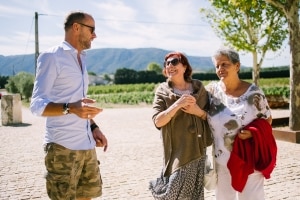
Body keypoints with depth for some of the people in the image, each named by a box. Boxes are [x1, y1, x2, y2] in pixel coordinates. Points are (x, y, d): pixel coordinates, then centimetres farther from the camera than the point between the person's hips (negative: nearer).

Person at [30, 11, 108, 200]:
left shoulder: (82, 59, 18)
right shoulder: (51, 57, -7)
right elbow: (37, 104, -13)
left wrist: (94, 127, 13)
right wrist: (70, 108, -30)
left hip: (86, 145, 8)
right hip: (63, 146, -8)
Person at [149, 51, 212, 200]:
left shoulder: (198, 87, 5)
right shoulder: (162, 91, -1)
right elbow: (157, 121, -11)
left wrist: (198, 111, -11)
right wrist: (177, 104, -20)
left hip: (197, 148, 3)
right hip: (177, 150, -3)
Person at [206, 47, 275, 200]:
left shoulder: (253, 93, -12)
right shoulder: (212, 89, -5)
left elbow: (268, 120, -1)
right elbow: (206, 115, 4)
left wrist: (253, 132, -17)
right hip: (222, 159, 3)